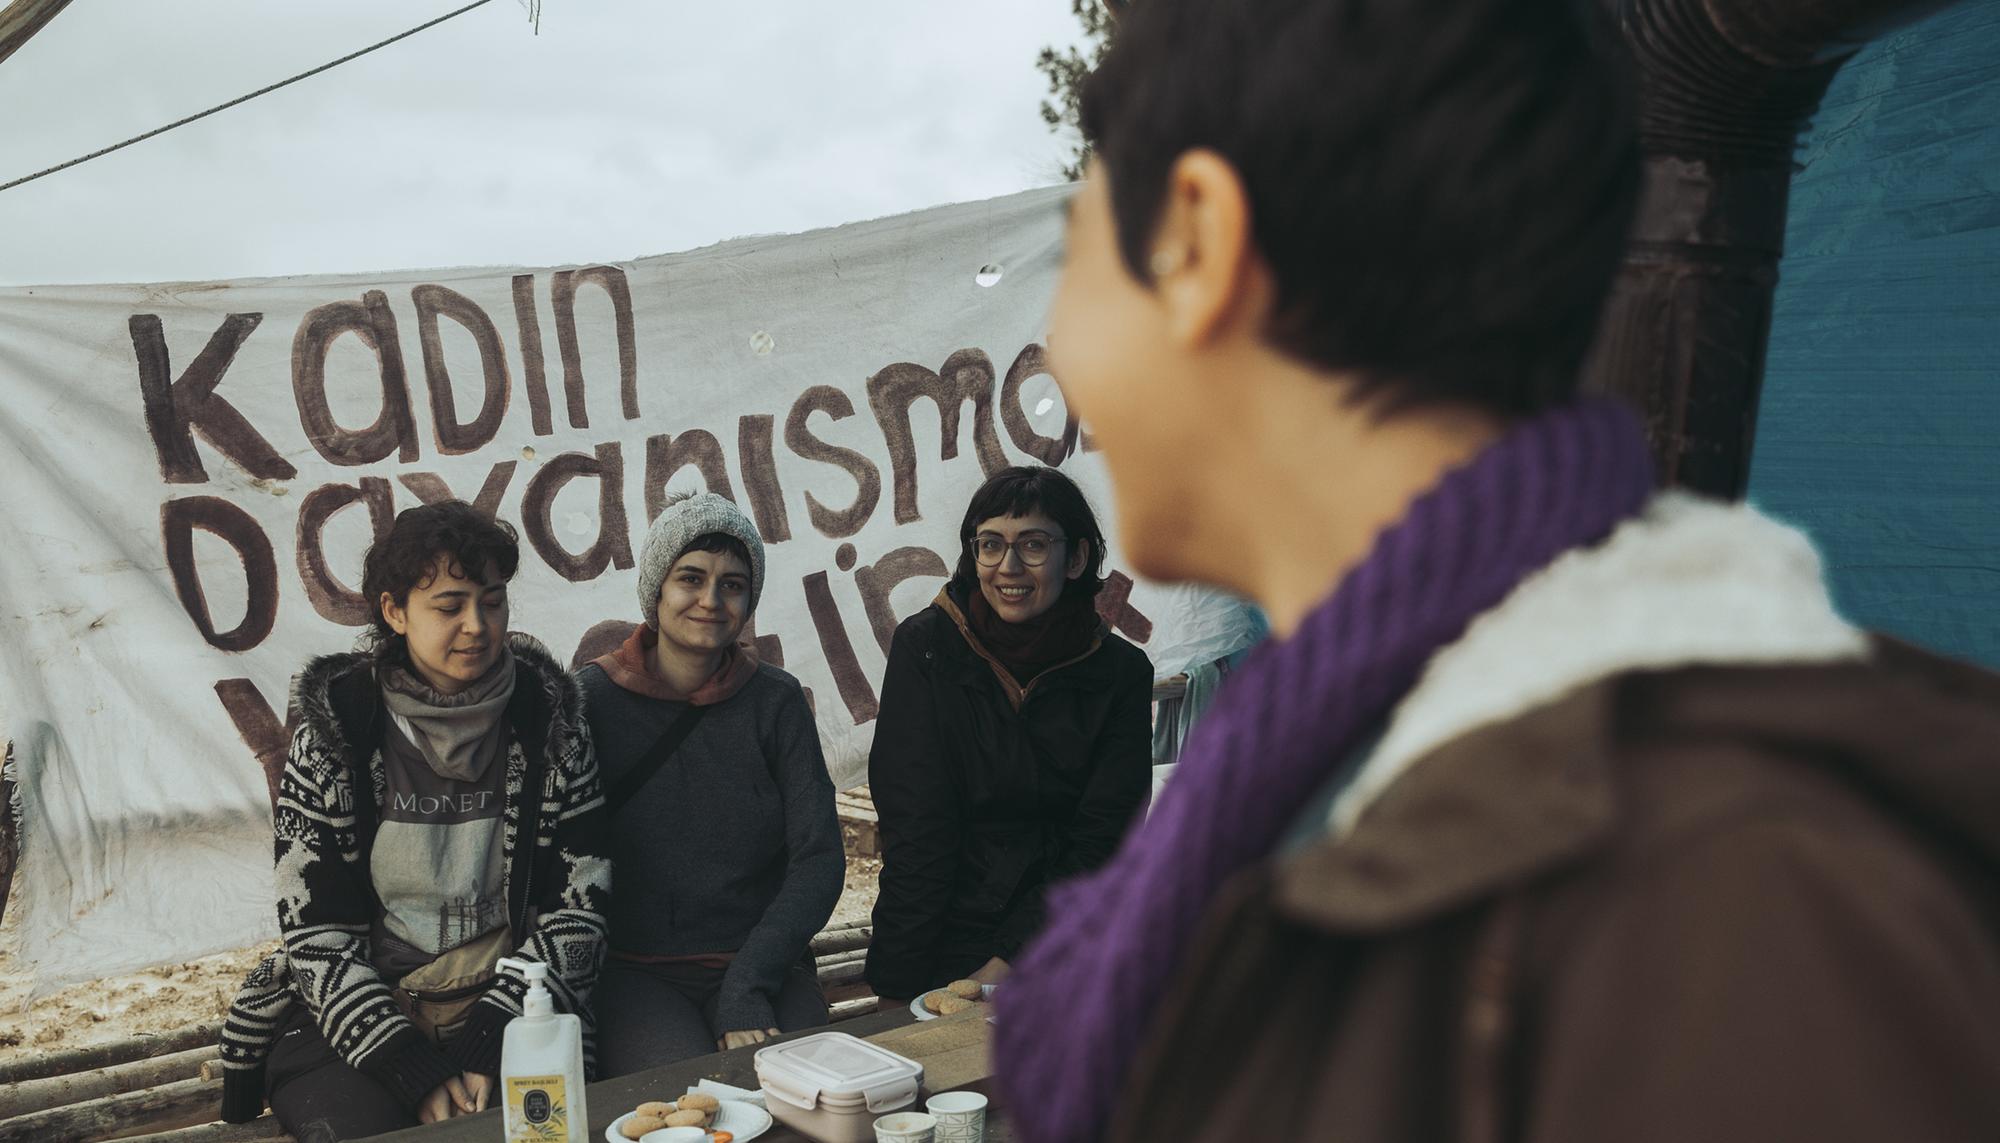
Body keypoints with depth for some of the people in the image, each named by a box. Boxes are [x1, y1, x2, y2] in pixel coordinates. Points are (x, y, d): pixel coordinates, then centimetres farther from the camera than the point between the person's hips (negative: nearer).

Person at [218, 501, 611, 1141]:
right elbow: (317, 938, -4)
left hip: (509, 1013, 1)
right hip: (352, 1022, -1)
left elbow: (578, 908, 0)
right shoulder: (333, 734, -3)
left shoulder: (549, 720, 1)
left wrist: (487, 1042, -12)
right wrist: (414, 1069, -15)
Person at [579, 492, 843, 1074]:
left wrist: (746, 990, -12)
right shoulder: (591, 699, 0)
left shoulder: (775, 701, 5)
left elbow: (820, 857, 0)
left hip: (764, 965, 2)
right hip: (633, 972, -2)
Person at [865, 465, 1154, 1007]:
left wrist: (1007, 963, -12)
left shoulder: (1121, 673, 2)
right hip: (948, 937, -1)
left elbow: (1099, 845, -1)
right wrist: (901, 990, -12)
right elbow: (915, 834, -6)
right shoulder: (925, 647, -1)